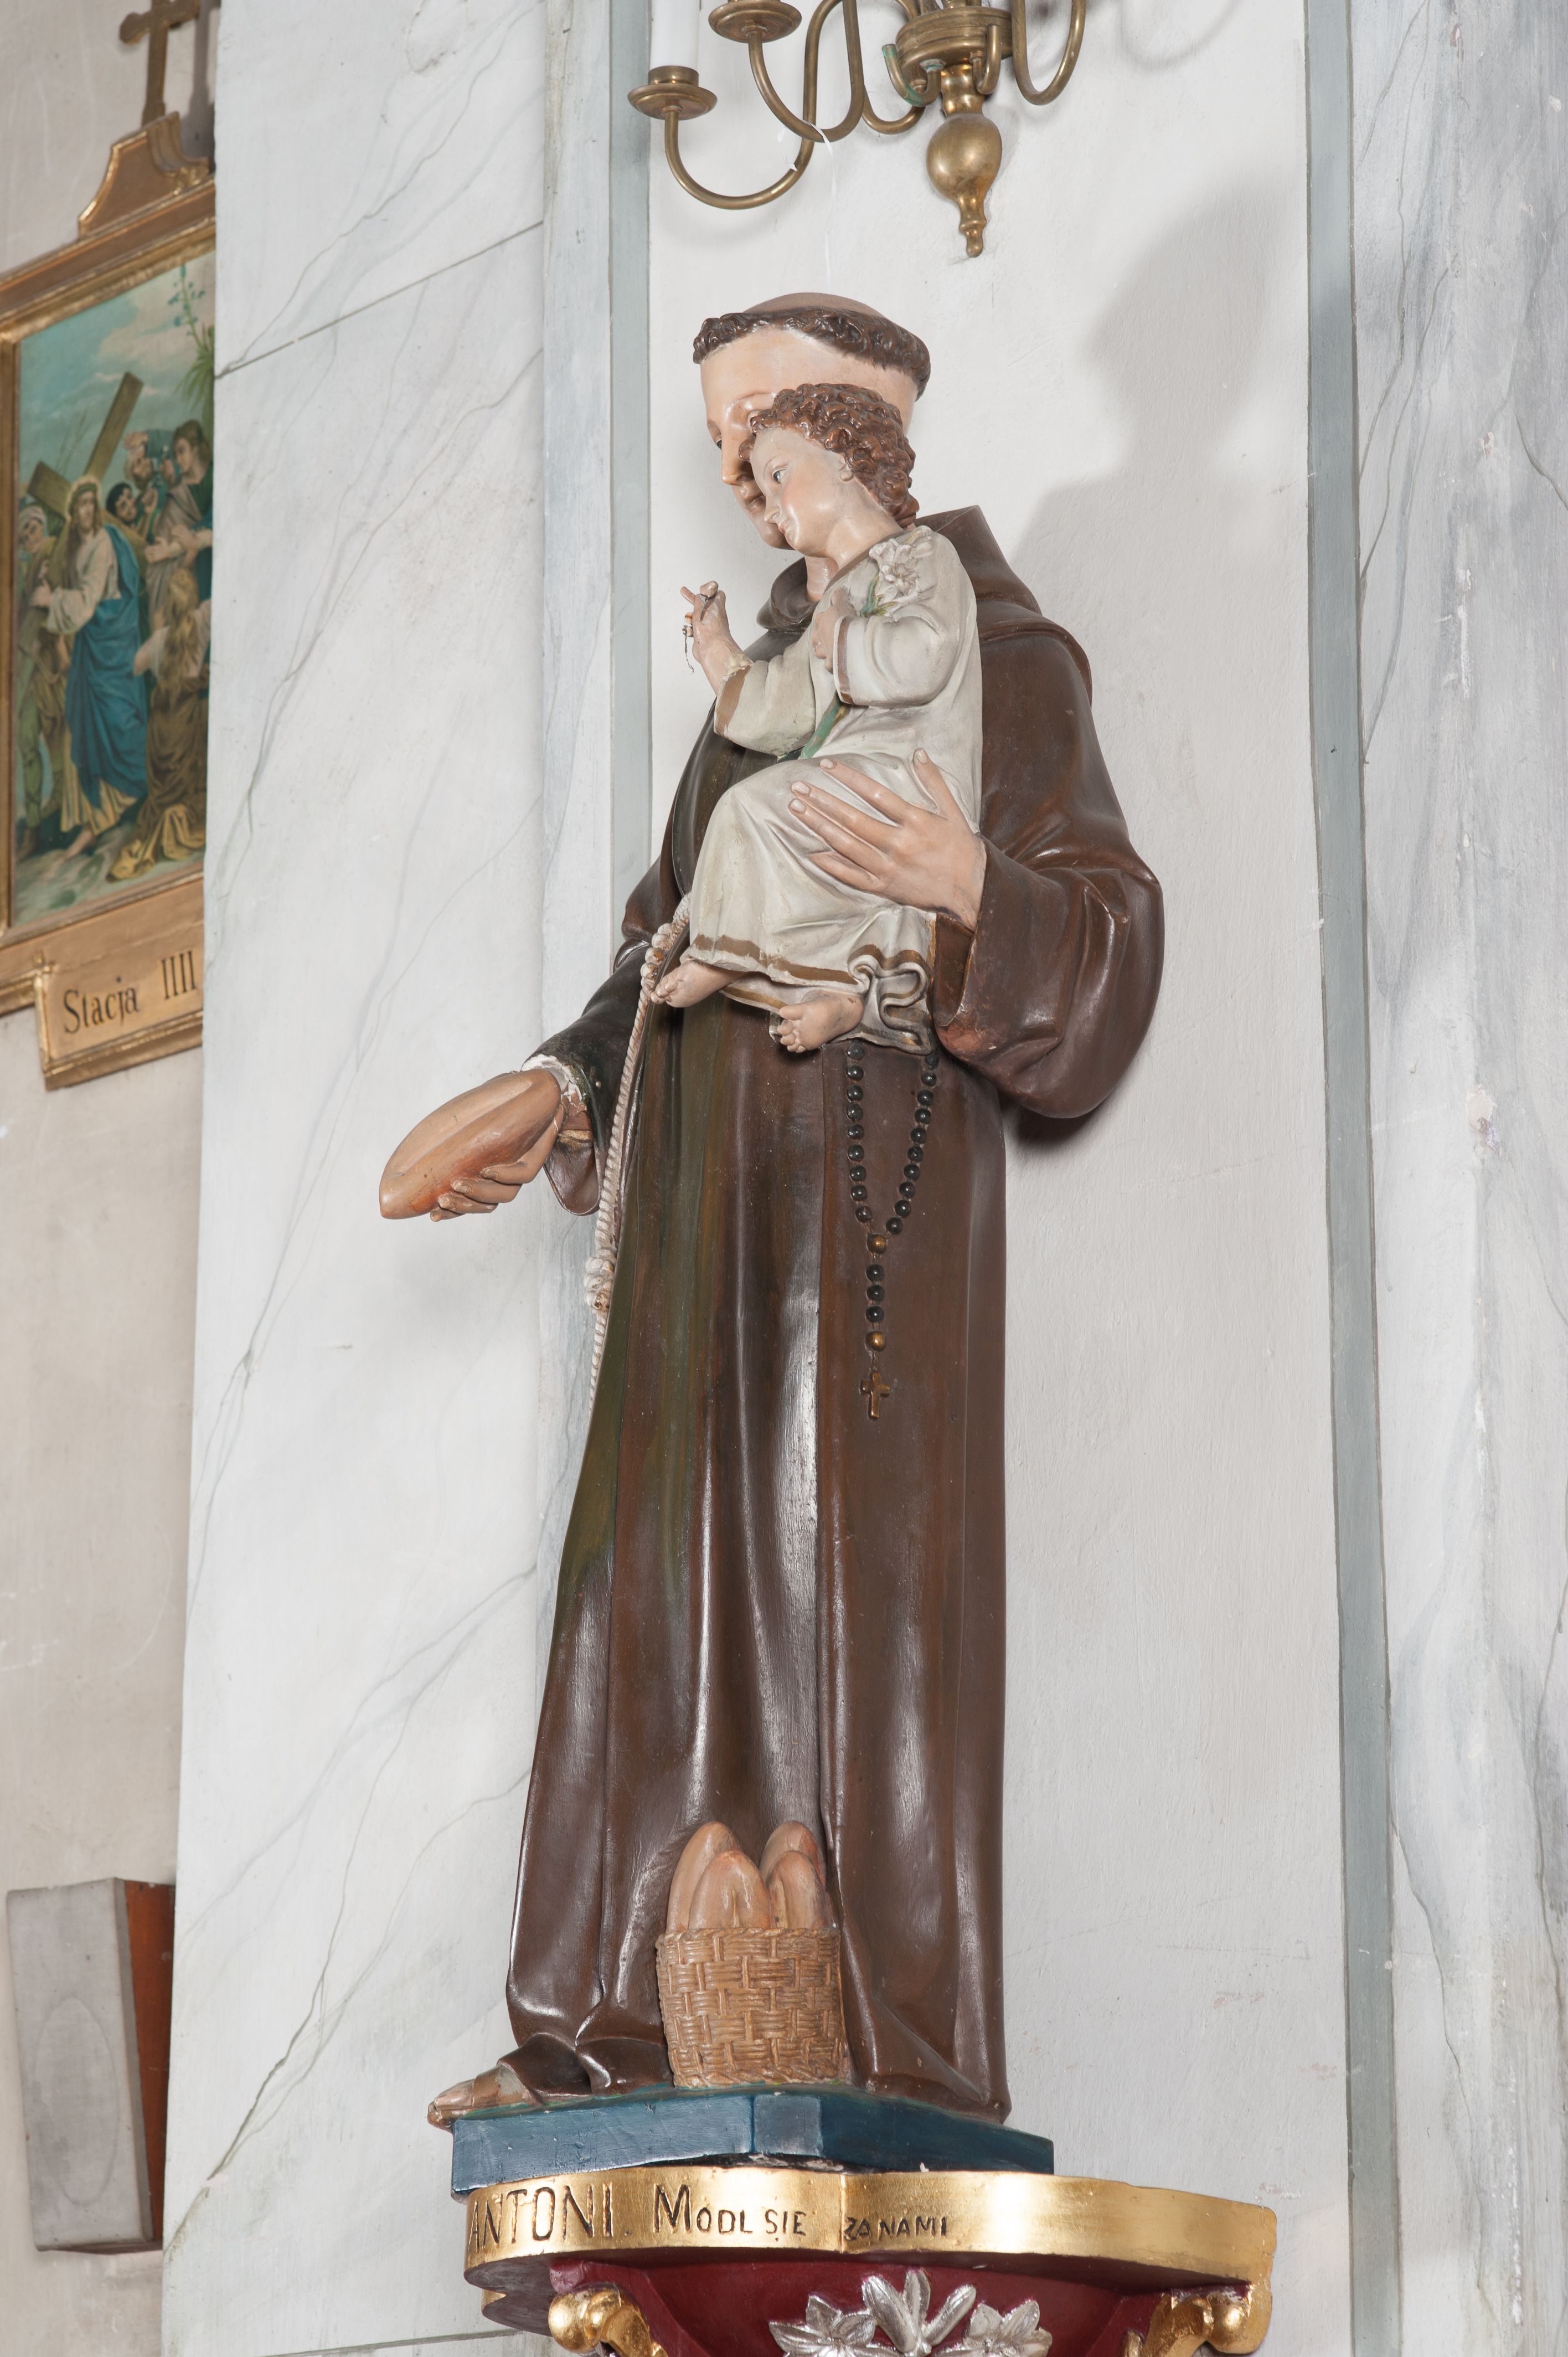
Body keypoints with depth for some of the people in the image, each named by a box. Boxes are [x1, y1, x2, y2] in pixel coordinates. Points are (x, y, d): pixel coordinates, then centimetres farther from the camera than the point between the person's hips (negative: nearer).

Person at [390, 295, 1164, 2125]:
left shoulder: (995, 649, 1)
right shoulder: (773, 665, 24)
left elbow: (1101, 923, -9)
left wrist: (970, 887, -30)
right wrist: (564, 1087, 9)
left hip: (874, 1132, -8)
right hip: (715, 1165, 8)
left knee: (857, 1562, -14)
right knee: (675, 1573, 2)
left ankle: (898, 2045, -16)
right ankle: (629, 2023, 1)